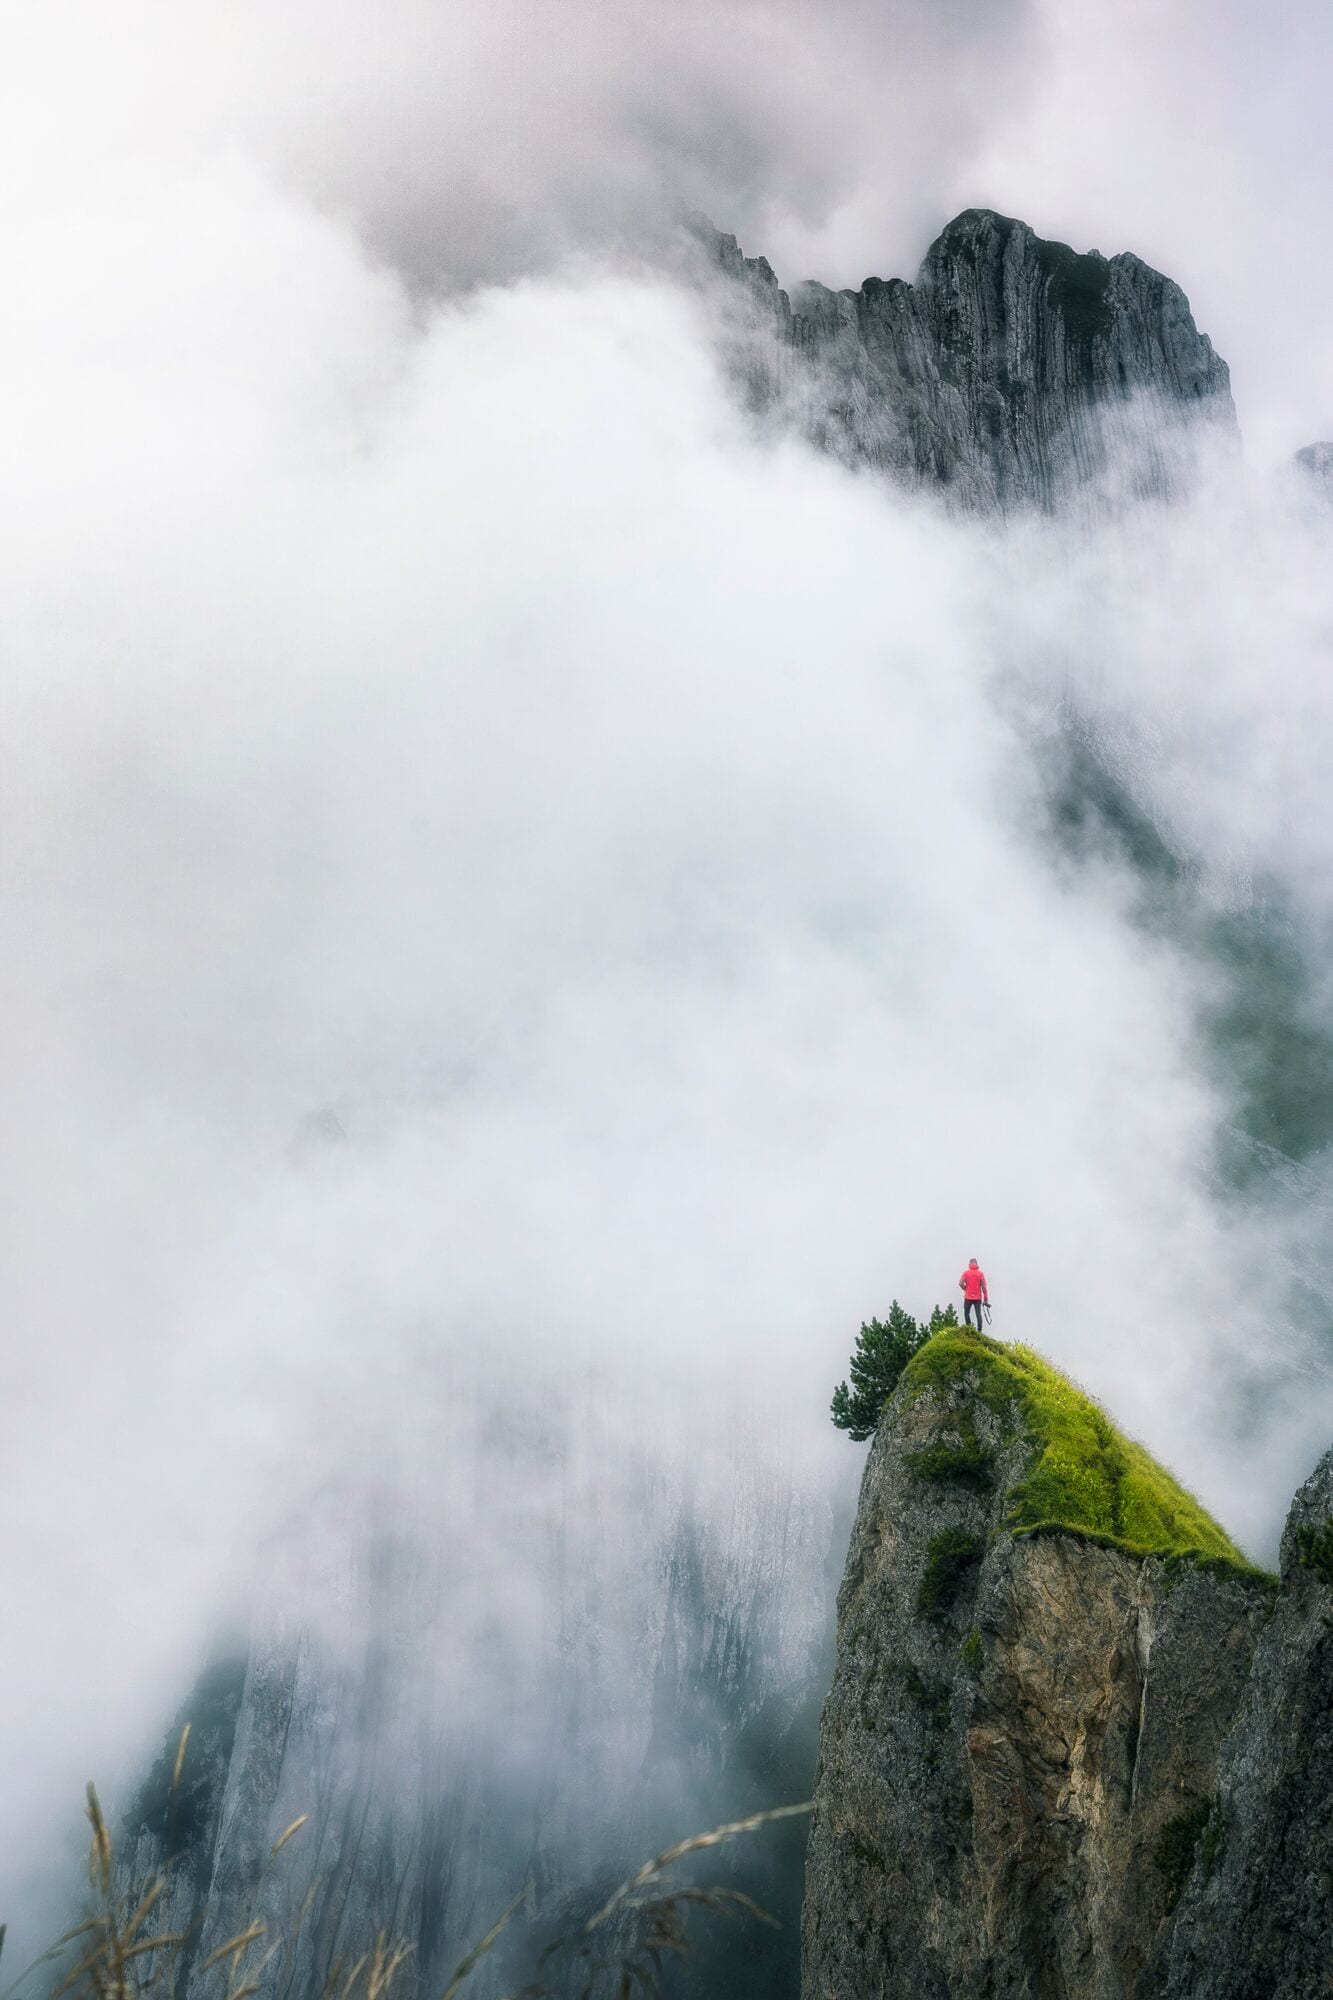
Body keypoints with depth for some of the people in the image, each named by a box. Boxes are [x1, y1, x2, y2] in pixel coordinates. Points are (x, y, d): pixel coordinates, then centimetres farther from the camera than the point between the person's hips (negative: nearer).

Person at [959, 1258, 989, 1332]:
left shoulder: (966, 1273, -3)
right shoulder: (980, 1273, -2)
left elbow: (960, 1283, -12)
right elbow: (983, 1286, -6)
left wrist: (965, 1289, 8)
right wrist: (986, 1298, -1)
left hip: (968, 1297, -1)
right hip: (978, 1297, 1)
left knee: (966, 1313, 13)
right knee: (978, 1314, 3)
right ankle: (979, 1330, -3)